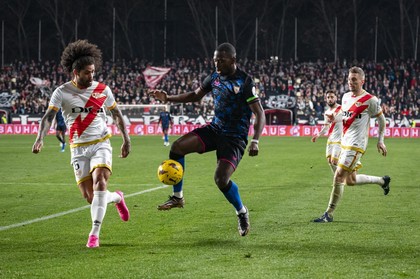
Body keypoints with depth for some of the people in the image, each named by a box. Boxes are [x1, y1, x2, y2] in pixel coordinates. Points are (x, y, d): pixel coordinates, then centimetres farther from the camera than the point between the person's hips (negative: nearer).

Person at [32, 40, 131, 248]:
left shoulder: (103, 90, 3)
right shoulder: (62, 92, -4)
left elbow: (117, 115, 14)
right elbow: (48, 116, -11)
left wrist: (126, 140, 12)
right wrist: (40, 138, -28)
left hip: (101, 145, 0)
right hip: (79, 149, 0)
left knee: (100, 184, -24)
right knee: (90, 197, -2)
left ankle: (95, 233, -19)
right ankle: (117, 198, 33)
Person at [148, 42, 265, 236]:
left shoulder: (244, 82, -17)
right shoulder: (214, 77, 4)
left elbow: (259, 114, -17)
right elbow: (195, 96, 20)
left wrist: (255, 141, -30)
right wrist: (168, 98, 8)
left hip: (235, 138, -7)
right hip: (215, 128, 7)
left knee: (221, 178, -21)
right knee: (177, 146, -11)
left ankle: (242, 213, 7)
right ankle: (177, 197, 3)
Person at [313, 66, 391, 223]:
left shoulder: (370, 100, -10)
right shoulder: (346, 97, 10)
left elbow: (381, 119, -1)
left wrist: (380, 141, -3)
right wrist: (335, 118, 2)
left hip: (356, 145, -8)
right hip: (345, 143, 8)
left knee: (339, 176, -13)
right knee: (350, 181, 14)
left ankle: (329, 214, -5)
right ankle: (383, 181, 35)